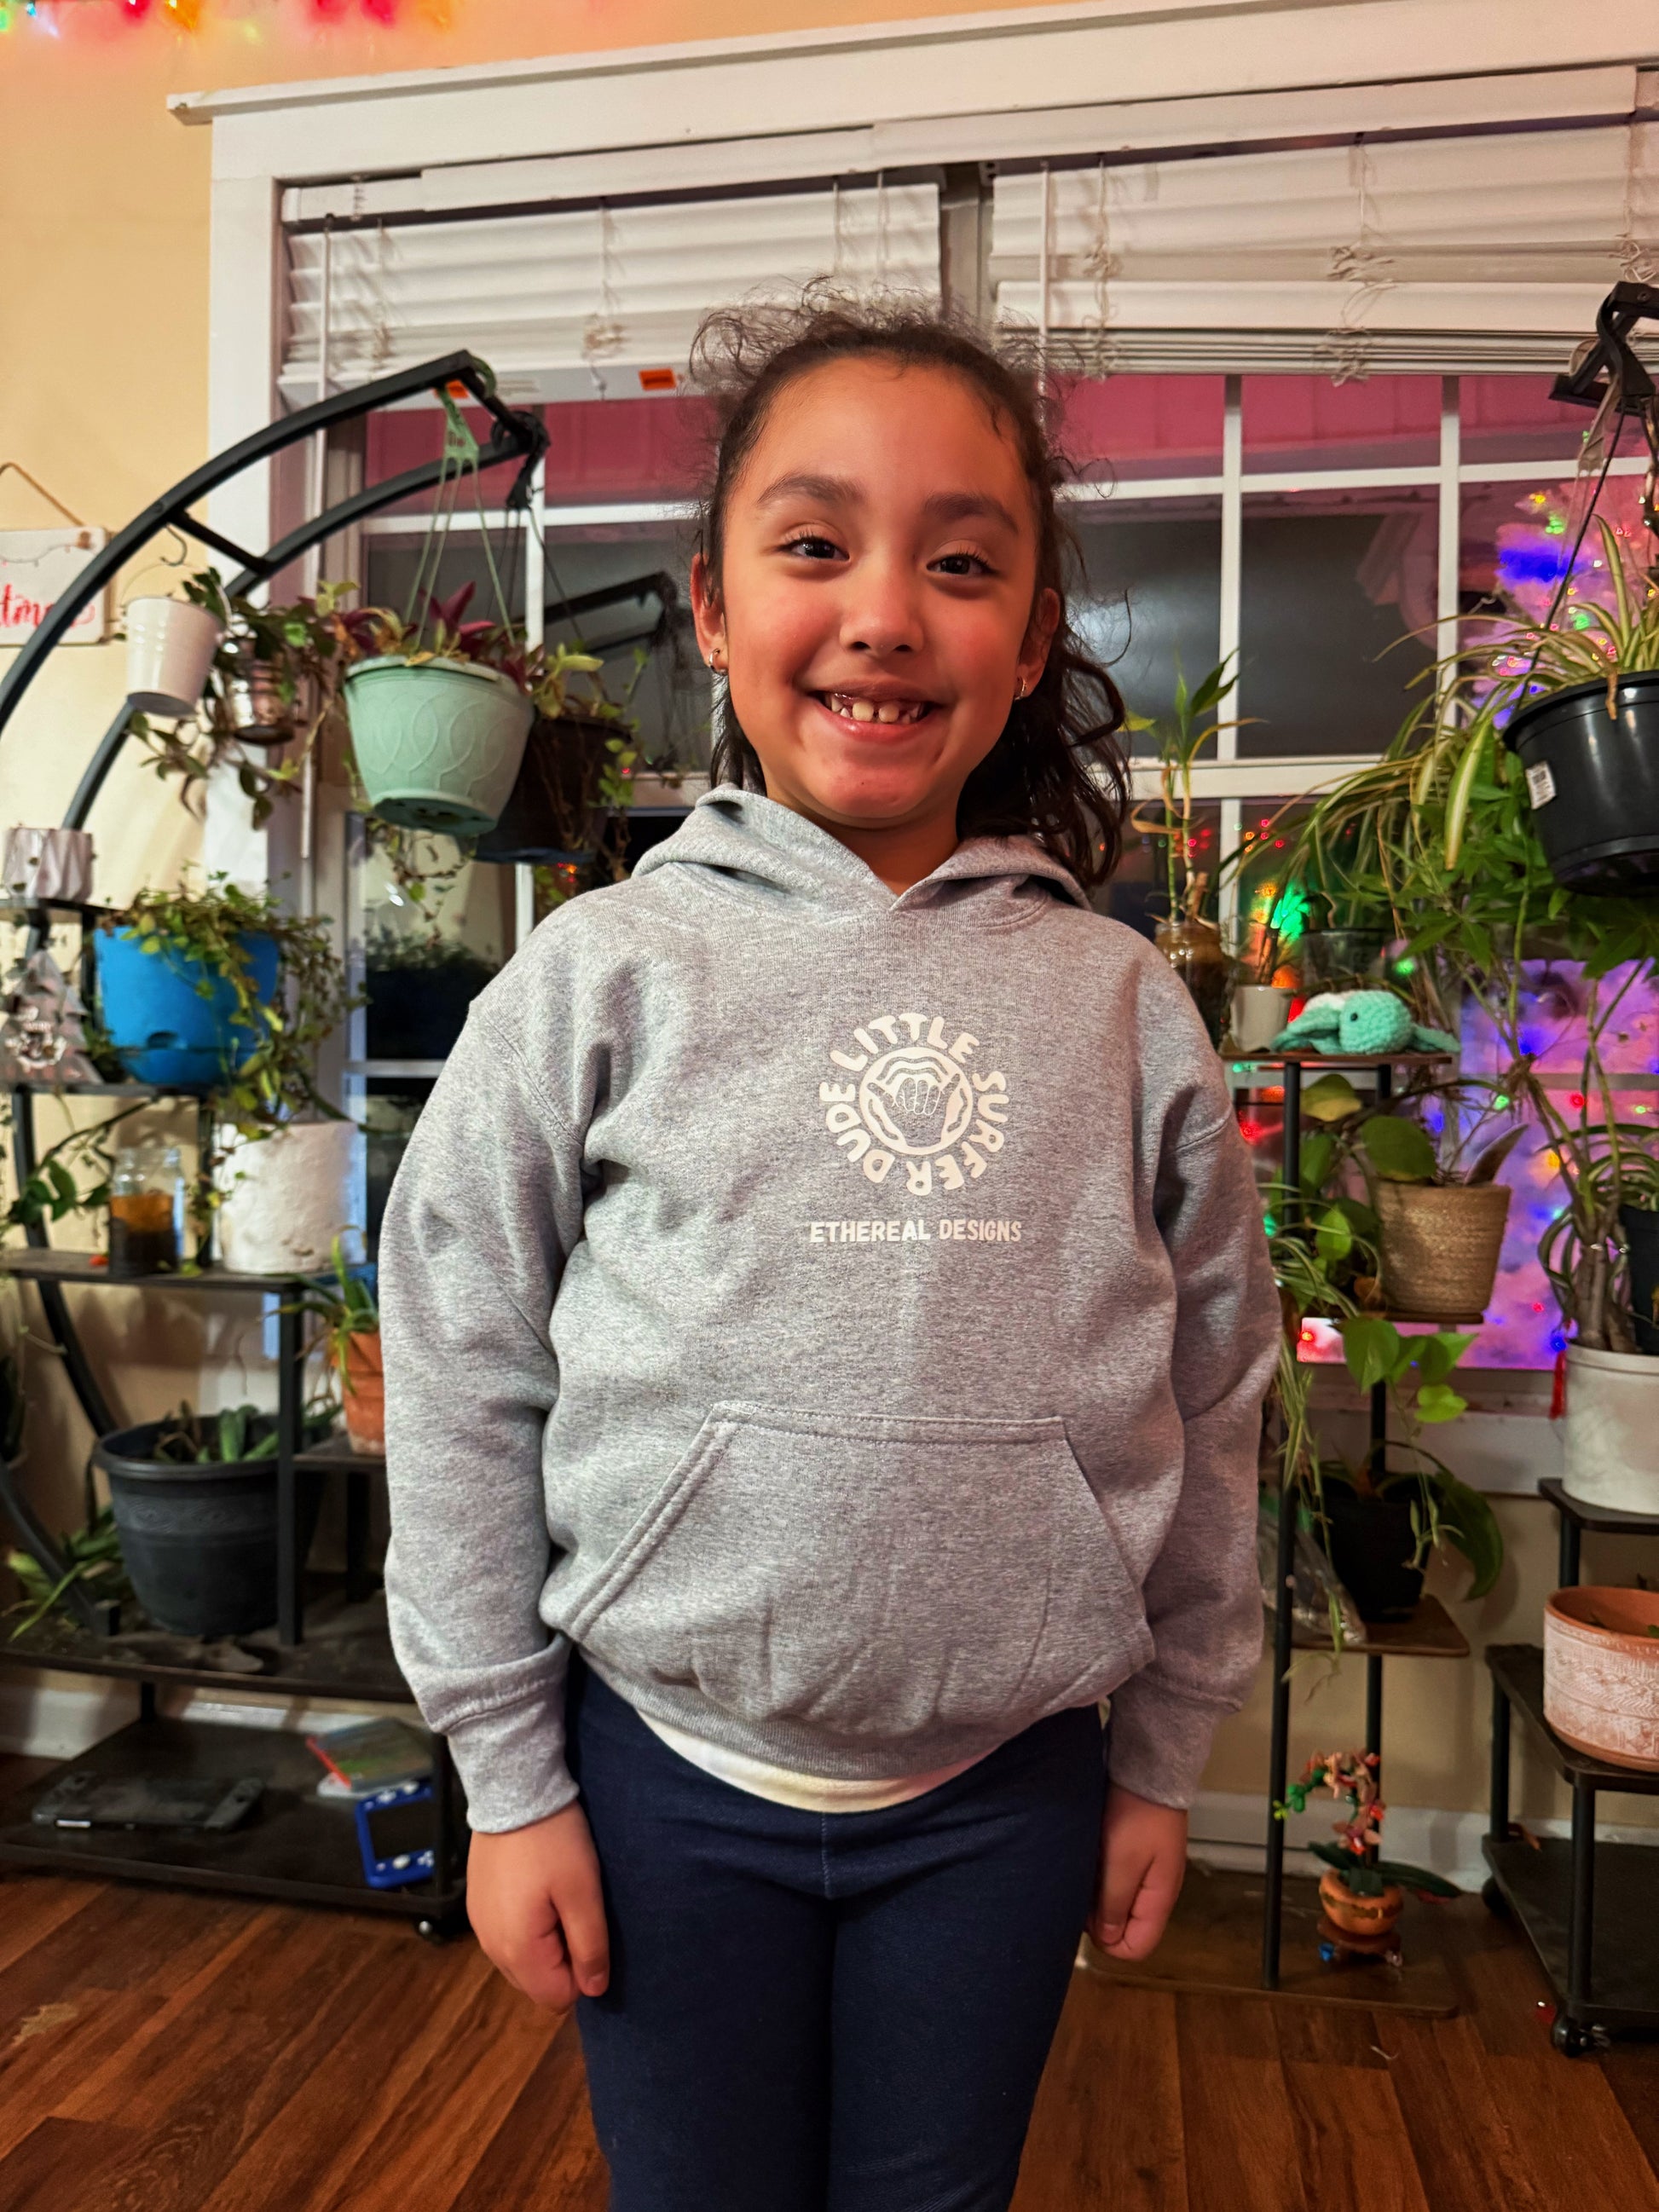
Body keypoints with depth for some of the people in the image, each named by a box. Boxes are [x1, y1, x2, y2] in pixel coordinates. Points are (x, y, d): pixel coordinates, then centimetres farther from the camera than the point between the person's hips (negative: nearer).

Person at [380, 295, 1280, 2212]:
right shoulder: (605, 976, -9)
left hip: (1007, 1792, 2)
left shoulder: (1121, 1004, -5)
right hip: (673, 1773, -1)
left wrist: (1164, 1758, 8)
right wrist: (510, 1779, -2)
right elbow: (463, 1394, -5)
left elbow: (1209, 1404, 3)